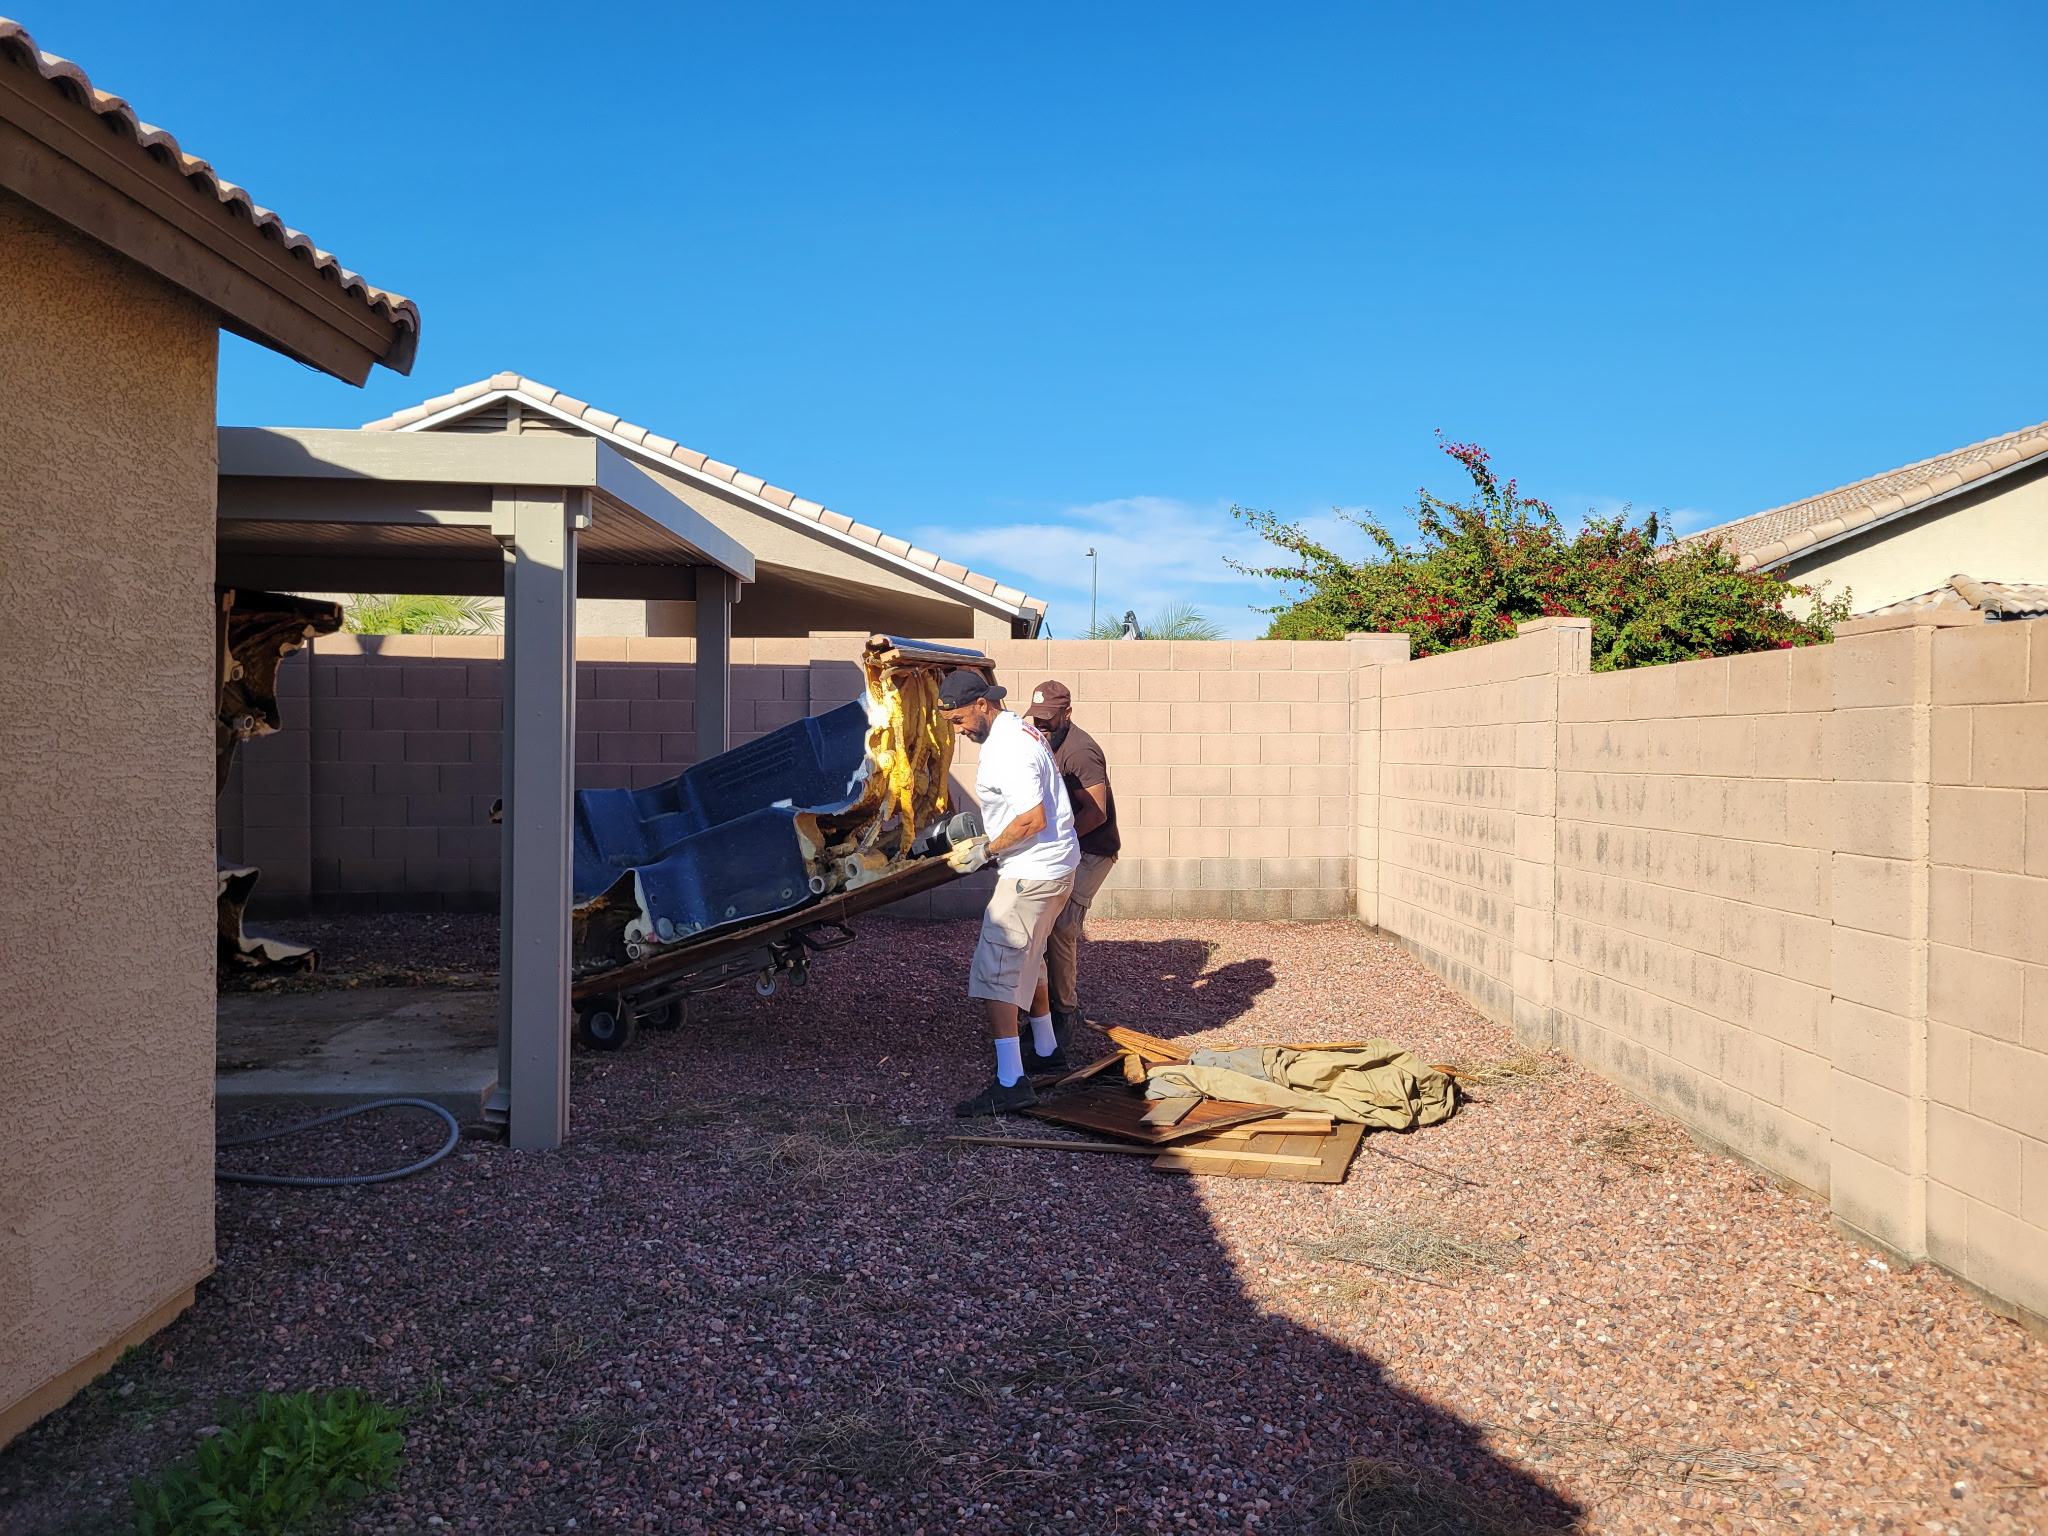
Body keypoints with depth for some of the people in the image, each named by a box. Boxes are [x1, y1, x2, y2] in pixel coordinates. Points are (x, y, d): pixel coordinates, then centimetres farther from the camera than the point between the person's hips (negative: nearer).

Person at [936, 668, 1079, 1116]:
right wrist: (985, 837, 17)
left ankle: (1010, 1083, -12)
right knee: (1026, 960, 25)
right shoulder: (1018, 729, 12)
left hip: (1031, 873, -11)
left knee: (994, 971, -11)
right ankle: (1046, 1050, 39)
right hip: (1051, 866, 11)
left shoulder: (1007, 750, -21)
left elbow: (1033, 819, -26)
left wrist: (985, 851, -15)